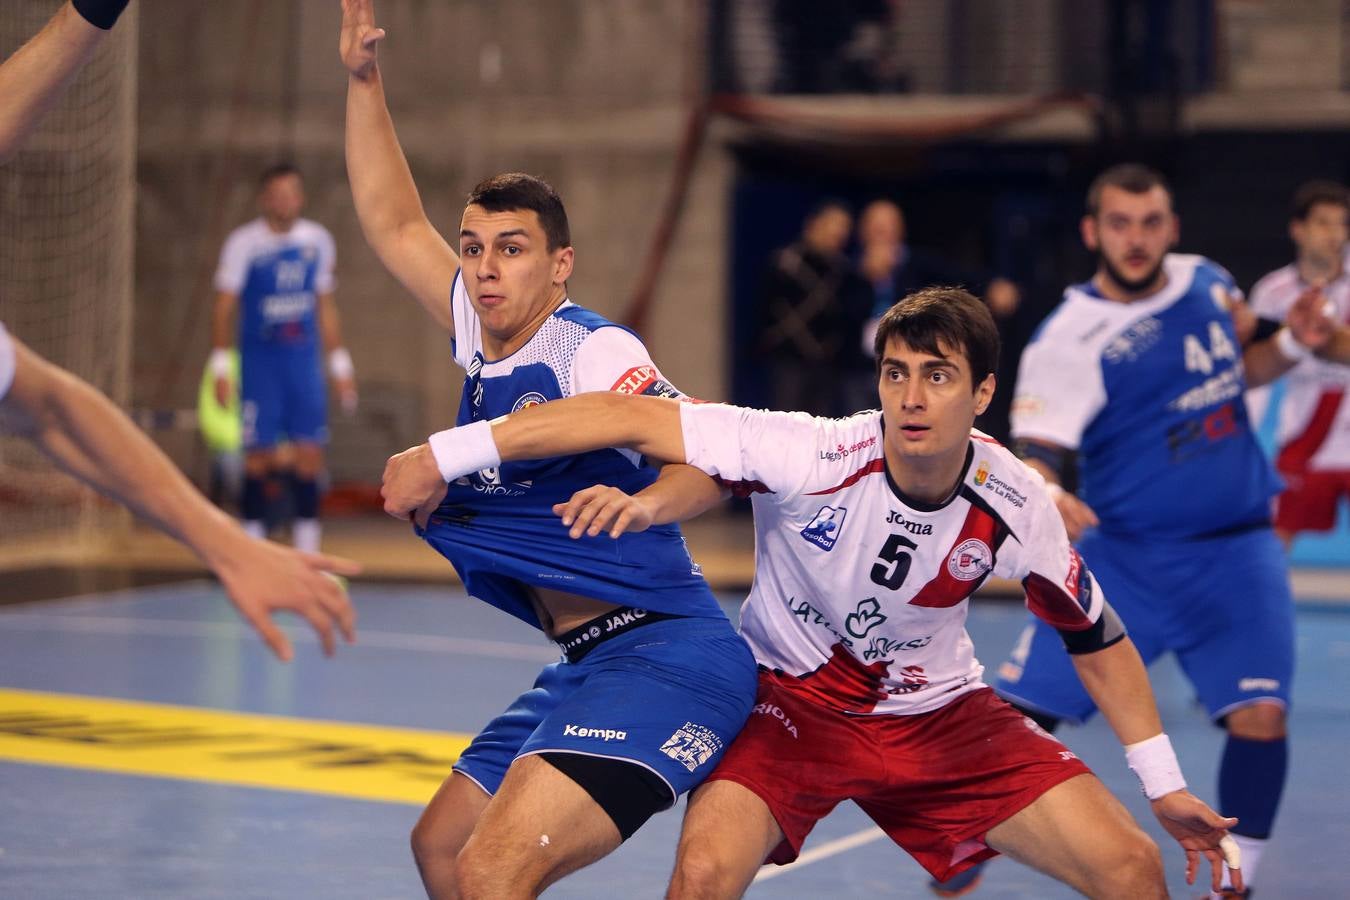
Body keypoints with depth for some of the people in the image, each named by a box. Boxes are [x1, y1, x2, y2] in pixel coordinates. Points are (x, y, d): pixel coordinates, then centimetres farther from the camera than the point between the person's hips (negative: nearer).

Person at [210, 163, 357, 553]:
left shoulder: (318, 240, 8)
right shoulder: (243, 243, -5)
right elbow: (224, 307, -4)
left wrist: (340, 365, 15)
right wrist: (221, 367, -9)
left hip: (304, 361, 4)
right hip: (259, 363, -3)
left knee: (309, 455, -1)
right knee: (258, 458, -4)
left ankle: (307, 554, 4)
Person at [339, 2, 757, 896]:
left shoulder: (593, 351, -14)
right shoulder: (483, 336, 10)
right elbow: (394, 224, 20)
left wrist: (645, 501, -50)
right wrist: (364, 79, 14)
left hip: (666, 660, -10)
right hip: (585, 664, 10)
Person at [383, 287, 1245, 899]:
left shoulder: (1014, 502, -16)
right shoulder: (815, 457, -28)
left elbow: (1098, 637, 1)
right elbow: (632, 417, -31)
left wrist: (1165, 783, 4)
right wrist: (447, 453, -33)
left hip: (938, 713, 3)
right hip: (792, 698, -3)